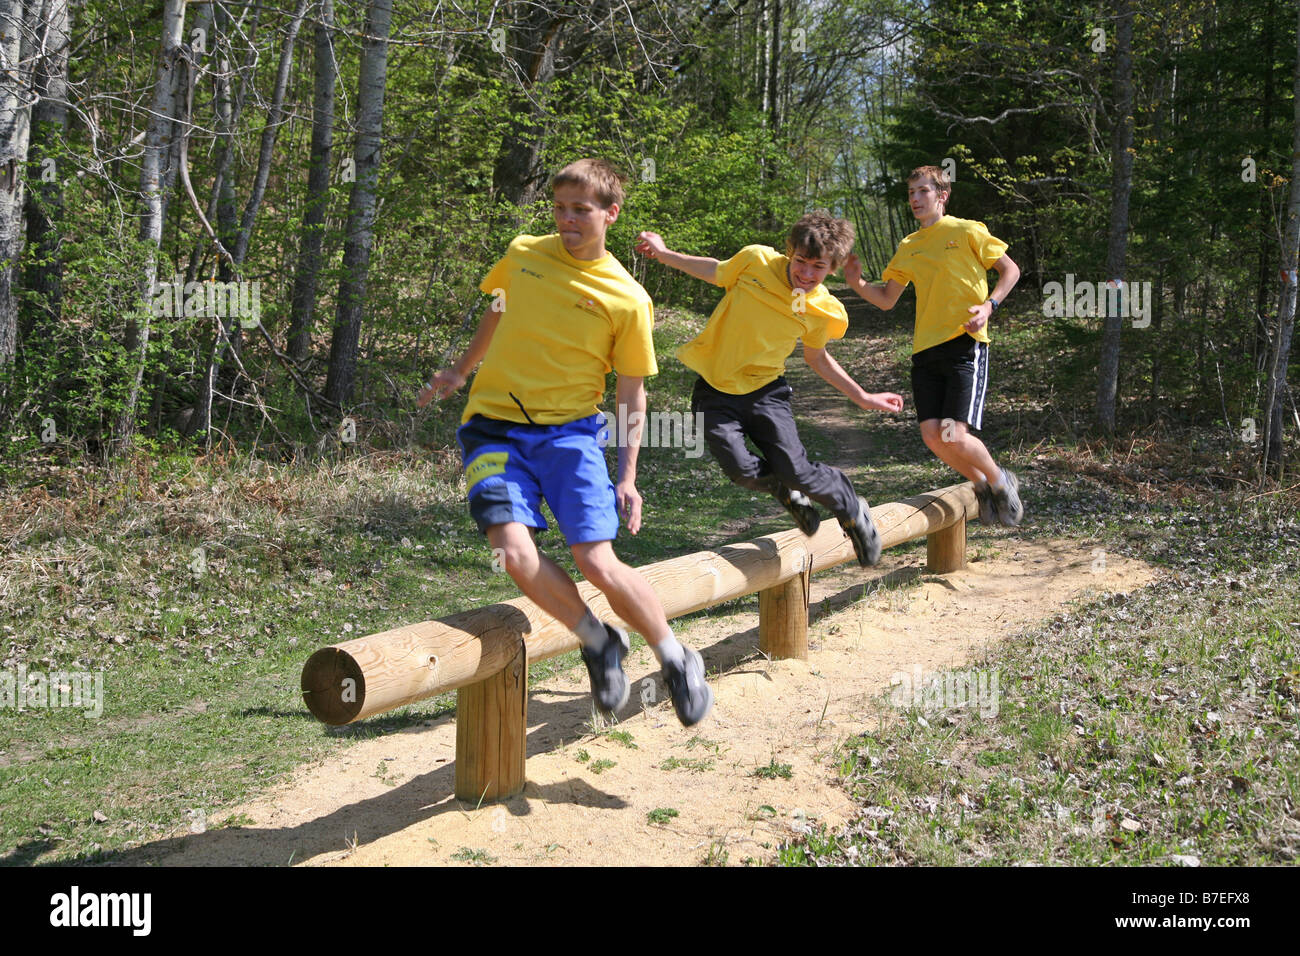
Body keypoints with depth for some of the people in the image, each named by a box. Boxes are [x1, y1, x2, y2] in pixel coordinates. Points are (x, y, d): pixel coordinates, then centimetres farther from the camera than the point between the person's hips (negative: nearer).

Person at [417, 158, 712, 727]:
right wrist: (460, 371, 34)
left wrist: (627, 477, -1)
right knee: (514, 551, -23)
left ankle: (677, 662, 11)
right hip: (494, 428, 2)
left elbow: (632, 393, 4)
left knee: (598, 563, -16)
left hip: (569, 429, -2)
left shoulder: (627, 300, -4)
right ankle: (598, 644, 2)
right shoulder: (523, 255, 4)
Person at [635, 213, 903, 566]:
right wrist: (664, 254, 6)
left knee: (795, 469, -16)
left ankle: (853, 512, 15)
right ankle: (787, 493, 15)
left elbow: (817, 358, 11)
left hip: (765, 390, 1)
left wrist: (862, 397, 9)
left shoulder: (824, 312, -7)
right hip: (715, 390, 0)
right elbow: (717, 272, 8)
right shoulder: (756, 261, -13)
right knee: (741, 470, -21)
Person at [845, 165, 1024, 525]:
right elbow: (886, 300, 21)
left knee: (954, 436, -17)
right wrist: (857, 283, 2)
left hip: (965, 343, -5)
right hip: (925, 348, 5)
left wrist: (988, 306, -10)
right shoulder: (907, 248, 16)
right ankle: (983, 486, 21)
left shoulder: (967, 231, 1)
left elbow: (1010, 270, 7)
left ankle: (1001, 482, 12)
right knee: (932, 435, -5)